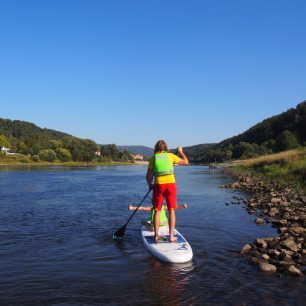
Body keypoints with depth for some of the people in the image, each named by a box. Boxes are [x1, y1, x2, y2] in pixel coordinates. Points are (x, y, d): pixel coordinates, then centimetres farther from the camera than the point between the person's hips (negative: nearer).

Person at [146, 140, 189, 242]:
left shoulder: (153, 158, 4)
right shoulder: (171, 156, 4)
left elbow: (148, 175, 3)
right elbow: (186, 162, 14)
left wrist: (150, 184, 21)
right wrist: (181, 152, 29)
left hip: (158, 186, 0)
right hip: (170, 185, 0)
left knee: (157, 211, 10)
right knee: (171, 211, 6)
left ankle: (156, 235, 12)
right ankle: (171, 236, 6)